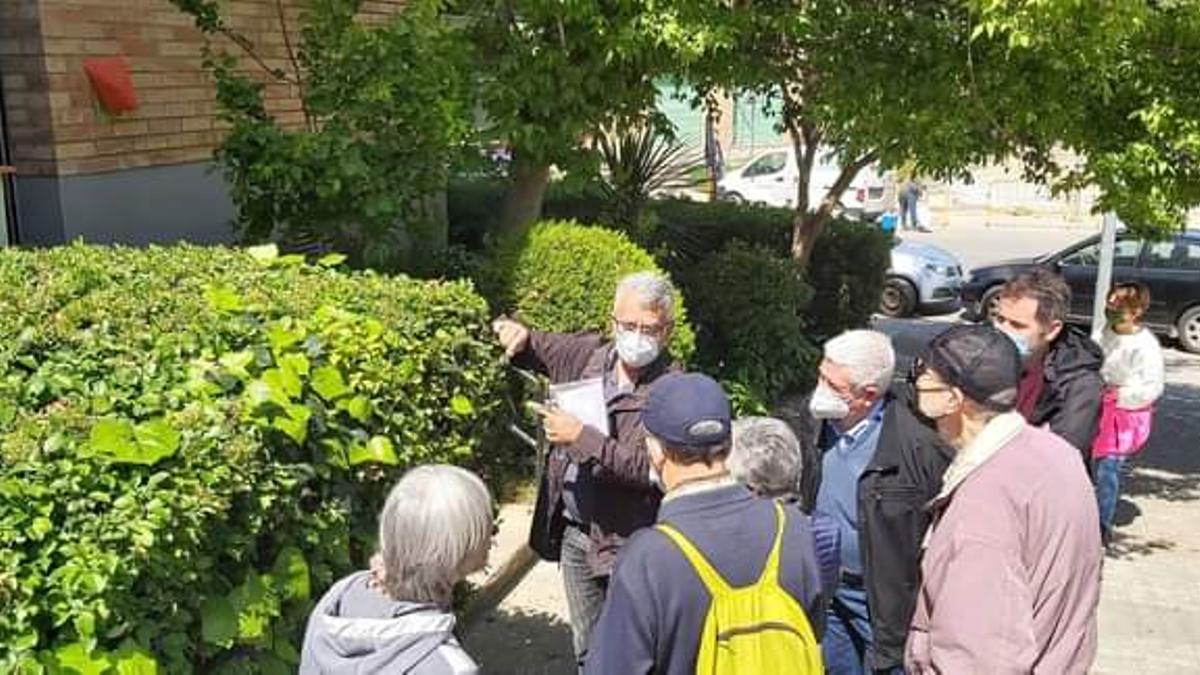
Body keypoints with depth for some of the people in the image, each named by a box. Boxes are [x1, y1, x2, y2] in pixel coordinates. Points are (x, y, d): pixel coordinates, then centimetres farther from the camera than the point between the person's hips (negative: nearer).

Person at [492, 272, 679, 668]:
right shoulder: (586, 353, 2)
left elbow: (649, 468, -25)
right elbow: (533, 350, 18)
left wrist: (583, 438, -26)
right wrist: (520, 338, -5)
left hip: (627, 543, -6)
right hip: (573, 532, 6)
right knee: (587, 651, 22)